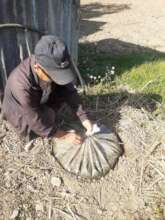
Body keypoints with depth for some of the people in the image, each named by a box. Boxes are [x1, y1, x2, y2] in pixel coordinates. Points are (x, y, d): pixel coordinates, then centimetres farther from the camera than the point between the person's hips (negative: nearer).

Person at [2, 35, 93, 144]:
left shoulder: (52, 67, -26)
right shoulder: (21, 84, -42)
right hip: (20, 113, -4)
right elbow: (36, 121, -32)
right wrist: (65, 135, -23)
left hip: (40, 102, 5)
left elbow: (70, 91, -13)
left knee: (65, 89, -16)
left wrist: (84, 118, -17)